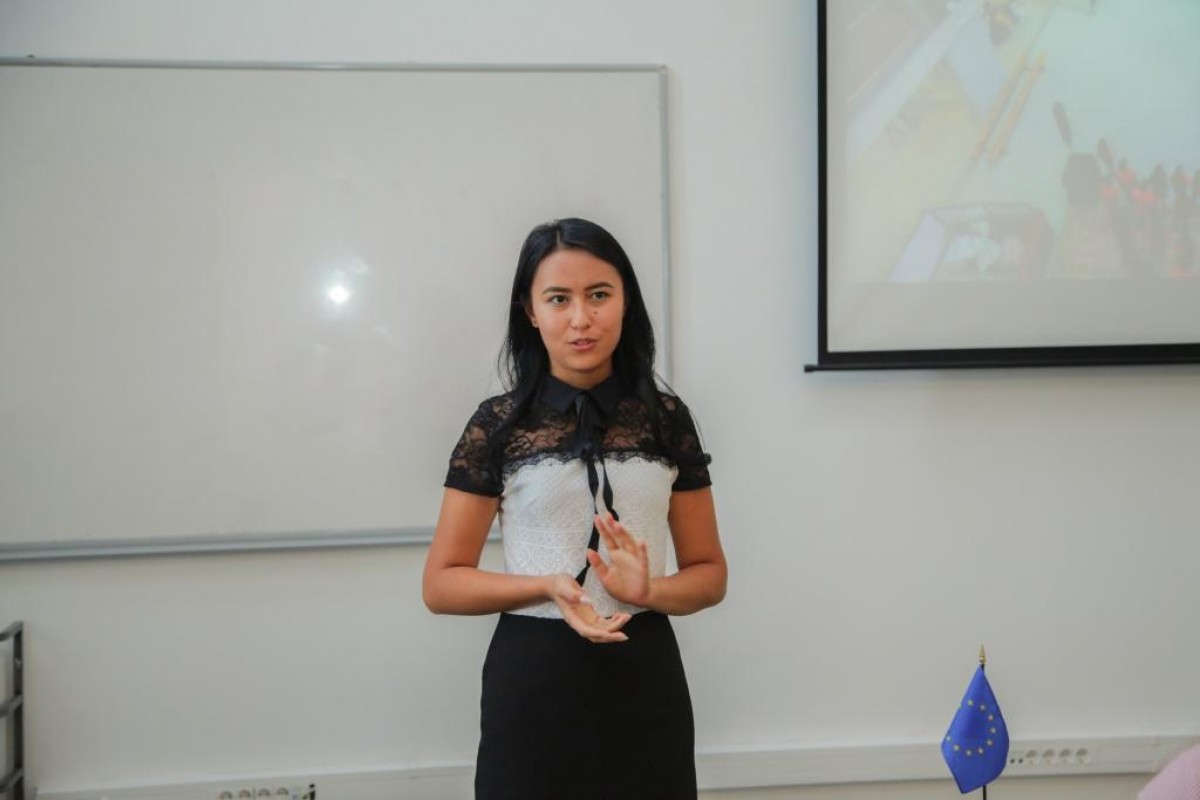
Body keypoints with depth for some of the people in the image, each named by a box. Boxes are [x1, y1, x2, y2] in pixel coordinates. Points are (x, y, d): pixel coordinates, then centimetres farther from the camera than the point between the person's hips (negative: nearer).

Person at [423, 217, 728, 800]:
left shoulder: (666, 418, 2)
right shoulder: (498, 424, -3)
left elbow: (709, 574, 7)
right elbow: (441, 584, -2)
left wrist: (648, 592, -14)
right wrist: (548, 587, -17)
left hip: (644, 678, 2)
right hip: (534, 682, -1)